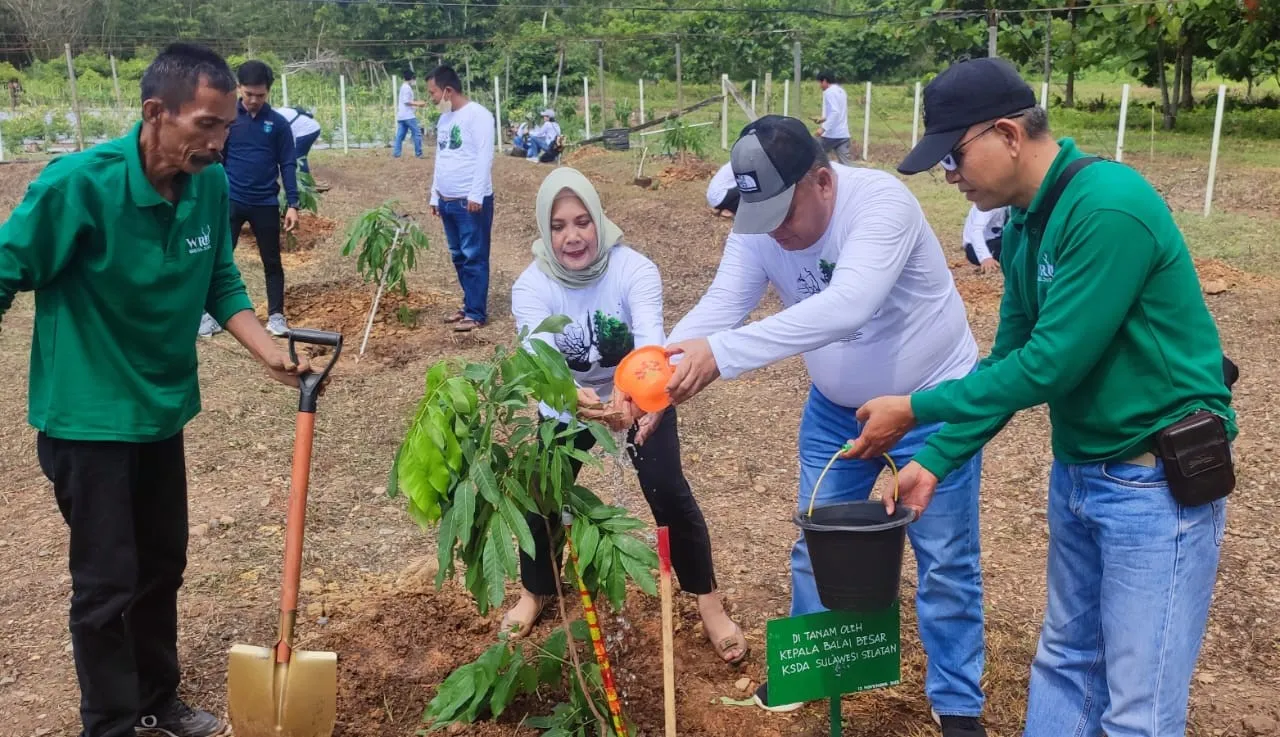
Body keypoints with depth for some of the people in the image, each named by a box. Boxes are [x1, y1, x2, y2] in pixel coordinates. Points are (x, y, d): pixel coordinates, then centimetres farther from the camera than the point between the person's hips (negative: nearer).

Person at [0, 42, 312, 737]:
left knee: (162, 568, 18)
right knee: (107, 584, 3)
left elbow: (221, 284, 6)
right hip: (87, 417, -6)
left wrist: (271, 353, -7)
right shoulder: (79, 183, -23)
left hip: (162, 409, 6)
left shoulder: (211, 184, -6)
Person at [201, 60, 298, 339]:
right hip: (230, 201, -1)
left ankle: (276, 316, 17)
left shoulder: (278, 123, -1)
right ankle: (208, 314, 12)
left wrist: (292, 204, -6)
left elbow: (288, 165, 1)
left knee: (272, 262, 8)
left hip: (266, 204, 1)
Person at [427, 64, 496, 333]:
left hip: (471, 201, -8)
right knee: (459, 257, 13)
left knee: (474, 257, -4)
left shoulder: (477, 114, -11)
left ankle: (477, 313, 1)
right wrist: (435, 195, 21)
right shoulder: (444, 119, 16)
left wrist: (476, 194, -20)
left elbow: (484, 157, -16)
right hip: (447, 200, 9)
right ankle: (469, 305, 22)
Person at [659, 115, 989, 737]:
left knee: (945, 562, 7)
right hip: (836, 407, 5)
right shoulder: (757, 230, -15)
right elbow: (716, 309, -24)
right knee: (816, 546, 16)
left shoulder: (880, 201, -33)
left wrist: (722, 353, -56)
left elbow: (847, 306, -47)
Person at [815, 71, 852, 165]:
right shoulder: (841, 90, 17)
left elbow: (835, 112, -22)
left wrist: (823, 128, -25)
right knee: (845, 163, 1)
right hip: (843, 134, 8)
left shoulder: (829, 92, -11)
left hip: (831, 134, -8)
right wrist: (824, 119, 25)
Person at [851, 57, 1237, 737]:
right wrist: (936, 461, 4)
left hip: (1158, 482, -9)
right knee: (1064, 664, 19)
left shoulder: (1109, 207, -24)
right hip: (1077, 471, 9)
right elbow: (1008, 358, 11)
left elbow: (1049, 364, -24)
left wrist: (915, 411, -15)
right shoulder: (1026, 226, 5)